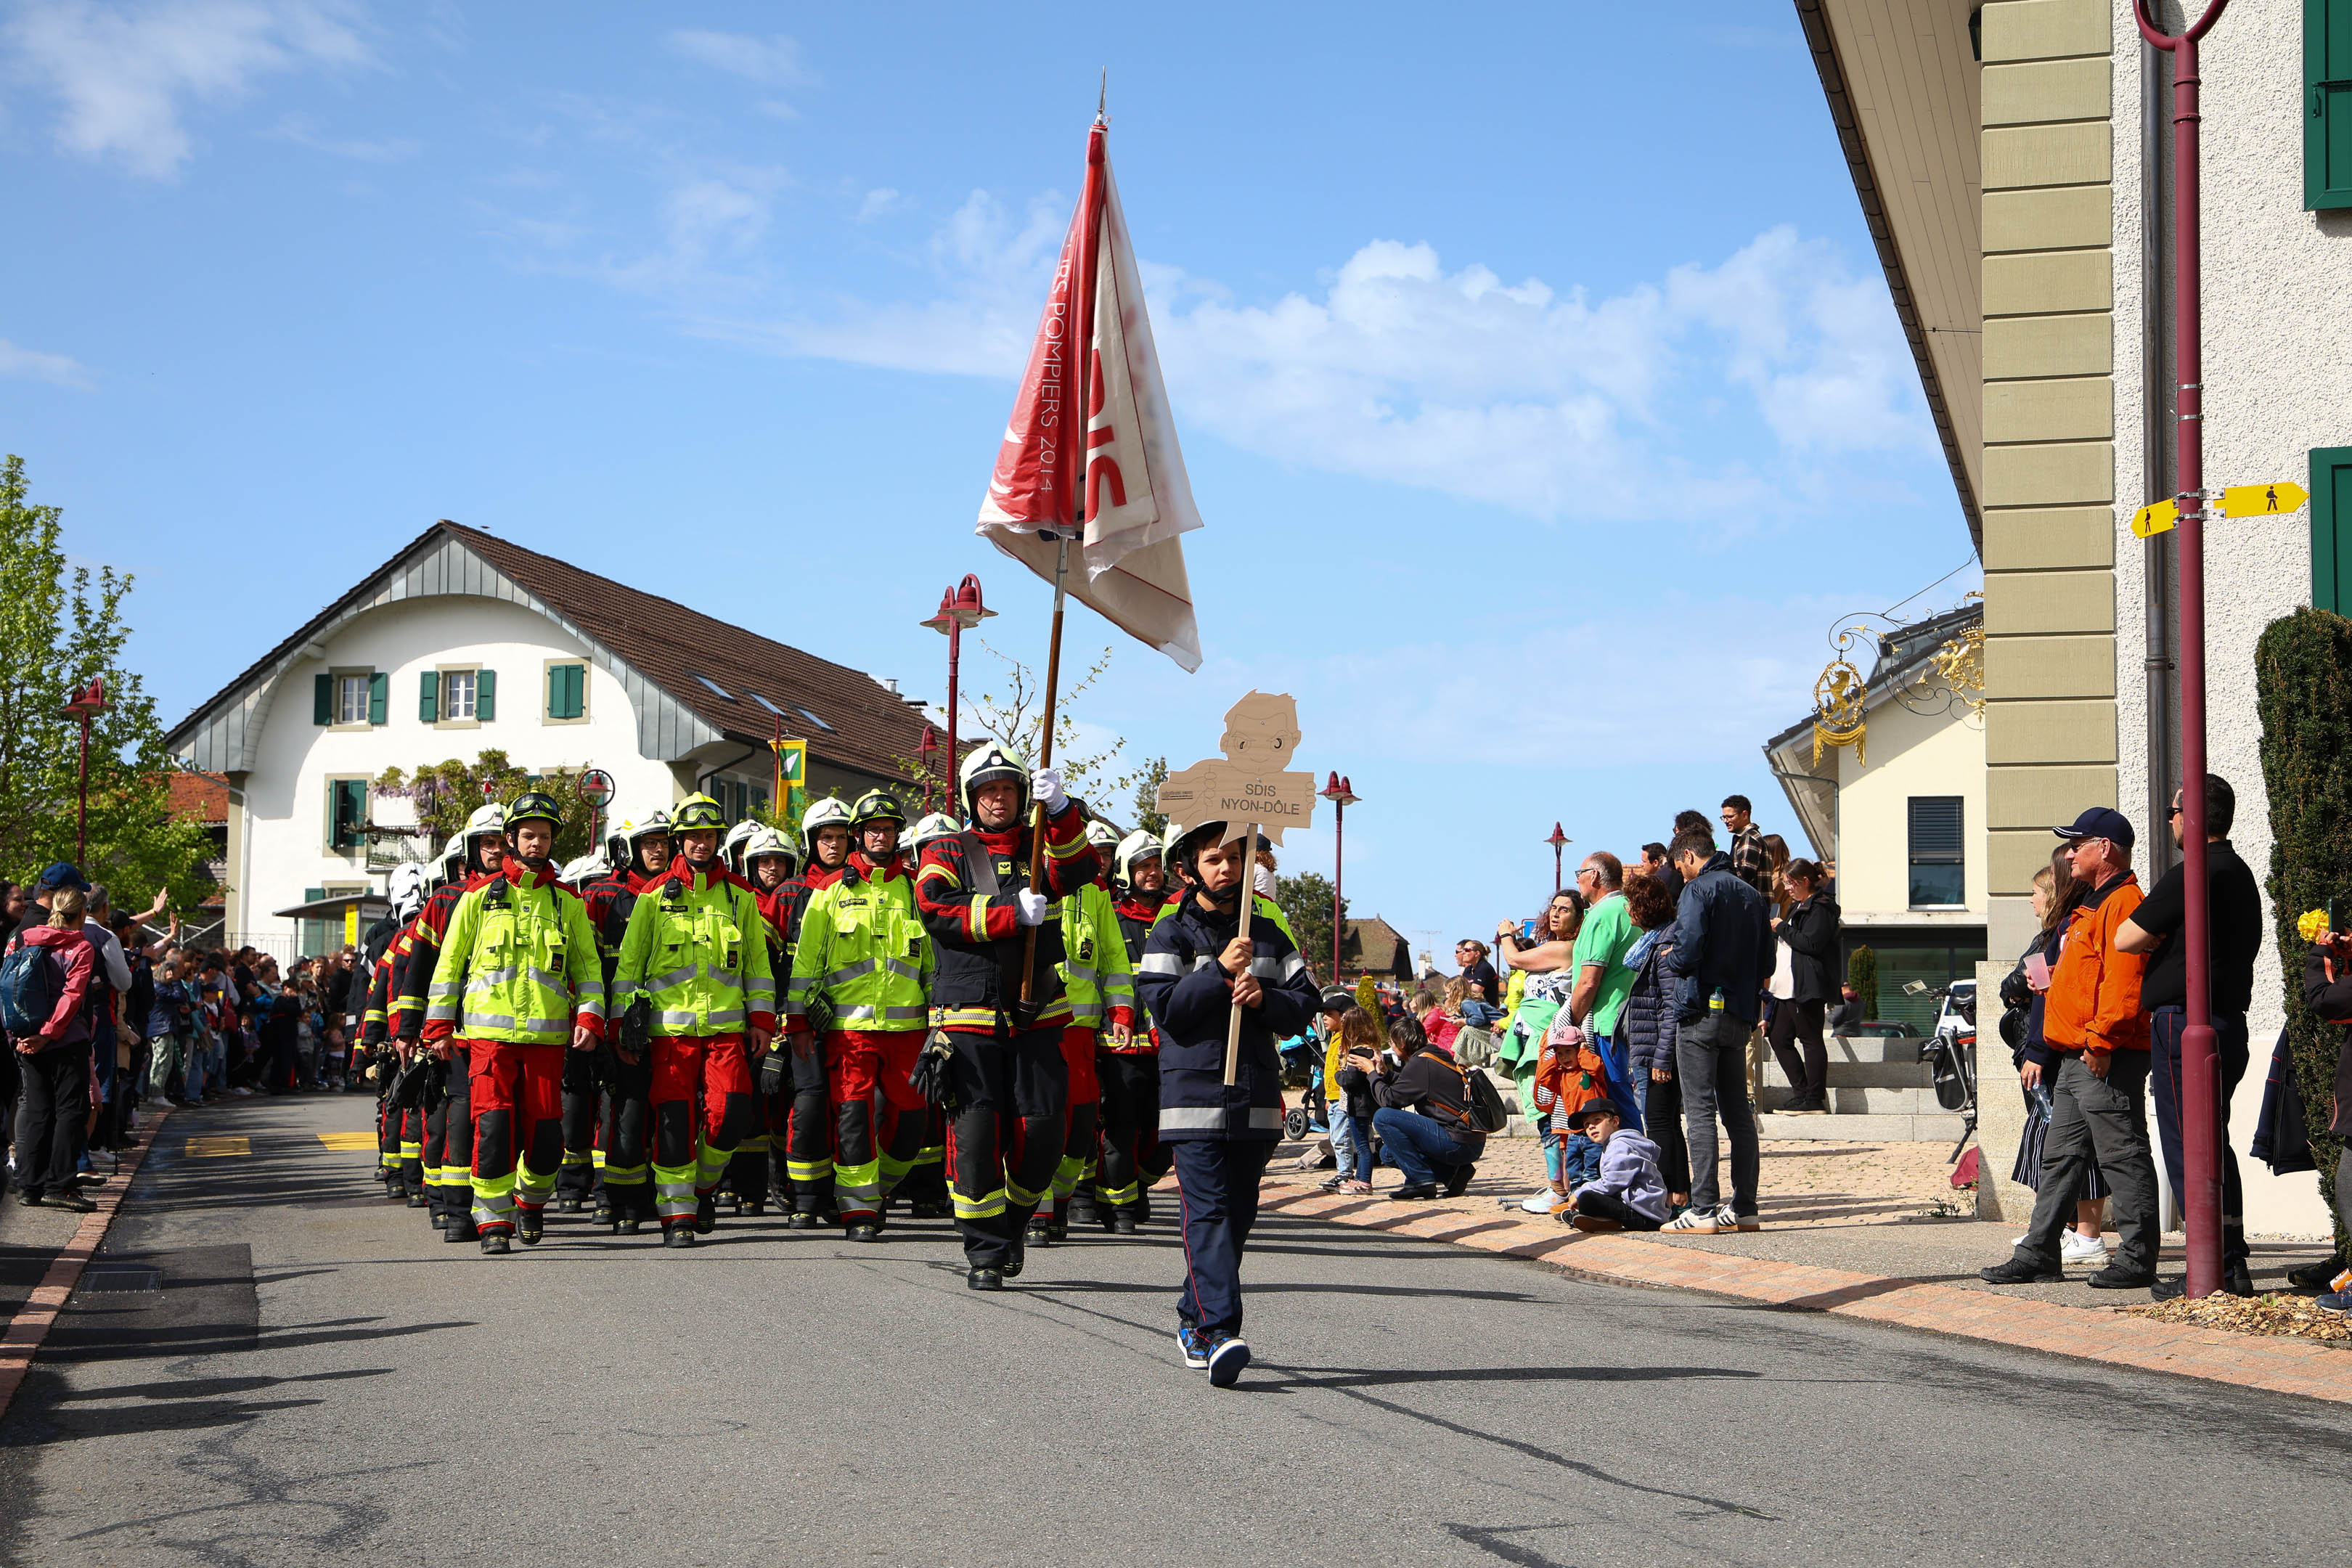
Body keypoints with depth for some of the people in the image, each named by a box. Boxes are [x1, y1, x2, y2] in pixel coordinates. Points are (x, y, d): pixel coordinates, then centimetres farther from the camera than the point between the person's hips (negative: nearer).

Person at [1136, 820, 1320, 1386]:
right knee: (1208, 1213, -14)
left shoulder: (1268, 935, 15)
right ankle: (1219, 1332, -23)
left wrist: (1265, 998, -9)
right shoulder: (1171, 936, 3)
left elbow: (1308, 1001, 10)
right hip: (1195, 1094, -5)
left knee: (1239, 1215, 8)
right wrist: (1220, 972, -16)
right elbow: (1166, 1009, -8)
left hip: (1256, 1099, 5)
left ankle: (1194, 1318, 23)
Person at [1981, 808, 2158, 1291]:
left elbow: (2123, 981, -23)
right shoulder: (2090, 907, 22)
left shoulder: (2124, 903, -12)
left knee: (2122, 1157, -5)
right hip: (2074, 1060, 11)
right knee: (2059, 1157, 11)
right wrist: (2043, 1051, 23)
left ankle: (2137, 1260, -1)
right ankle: (2039, 1254, 15)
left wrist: (2102, 1039, -28)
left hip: (2106, 1060, -11)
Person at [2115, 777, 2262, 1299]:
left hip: (2182, 1021, -9)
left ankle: (2212, 1269, -7)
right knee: (2215, 1143, 14)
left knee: (2187, 1145, -6)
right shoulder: (2241, 875, 15)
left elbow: (2126, 938, -15)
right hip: (2229, 1020, 9)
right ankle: (2233, 1264, 15)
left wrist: (2158, 940, 5)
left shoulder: (2190, 875, -15)